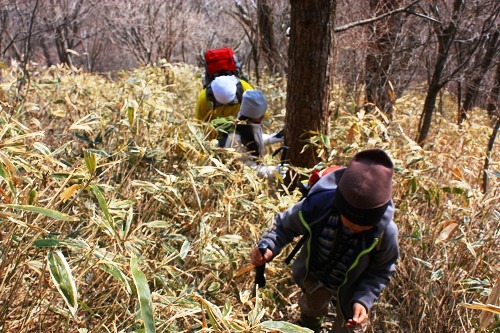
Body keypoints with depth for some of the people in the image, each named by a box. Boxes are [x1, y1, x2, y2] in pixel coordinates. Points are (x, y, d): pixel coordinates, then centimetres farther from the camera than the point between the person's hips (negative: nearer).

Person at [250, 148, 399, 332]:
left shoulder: (386, 232, -38)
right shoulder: (317, 205, -39)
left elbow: (381, 270, -18)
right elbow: (284, 225, -19)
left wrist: (364, 300, -32)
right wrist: (267, 246, -38)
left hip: (351, 289, -2)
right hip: (314, 277, 2)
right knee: (311, 311, 35)